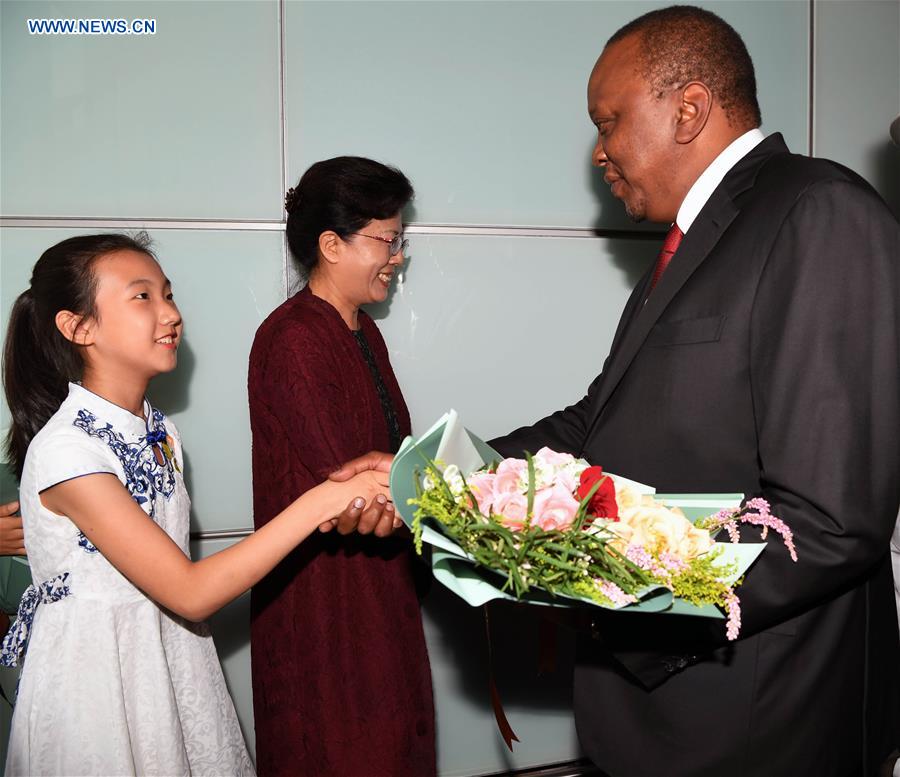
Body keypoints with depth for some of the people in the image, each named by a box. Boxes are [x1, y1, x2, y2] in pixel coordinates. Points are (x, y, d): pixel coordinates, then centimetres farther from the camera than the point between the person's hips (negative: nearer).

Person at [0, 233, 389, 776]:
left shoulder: (159, 430, 2)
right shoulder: (65, 449, -24)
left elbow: (173, 577, 3)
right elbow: (190, 593, -25)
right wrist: (317, 504, -28)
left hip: (173, 661, 7)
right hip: (97, 672, -7)